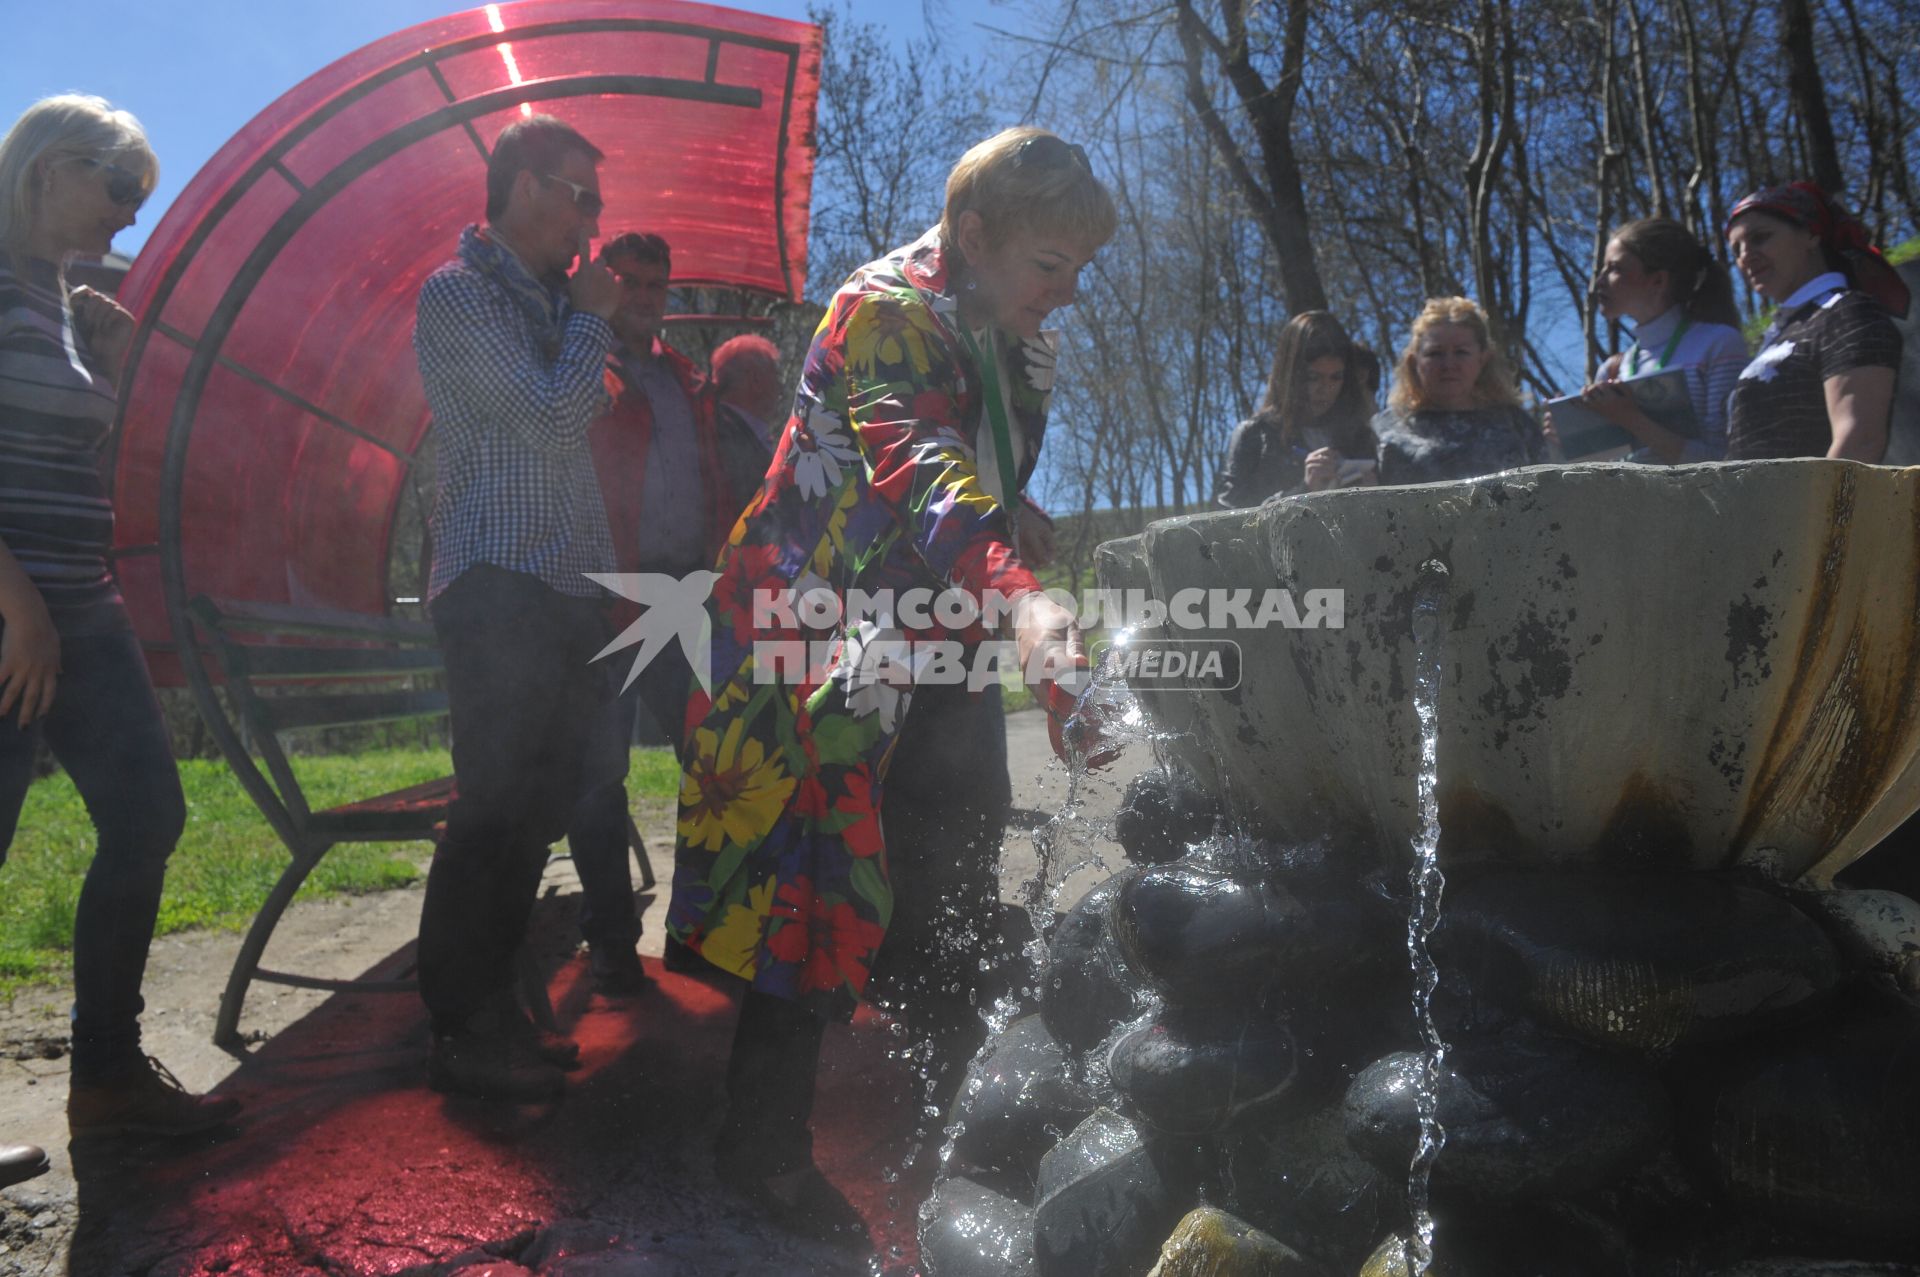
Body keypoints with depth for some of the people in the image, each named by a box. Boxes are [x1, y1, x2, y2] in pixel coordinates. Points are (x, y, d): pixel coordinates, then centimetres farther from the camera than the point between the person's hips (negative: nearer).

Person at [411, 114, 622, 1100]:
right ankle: (459, 1037, 4)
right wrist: (591, 317, -1)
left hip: (563, 597, 8)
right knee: (495, 816, -7)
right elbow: (554, 417, -15)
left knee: (533, 814, 10)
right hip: (499, 594, -8)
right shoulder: (460, 295, -5)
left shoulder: (546, 302, 21)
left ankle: (493, 1012, 21)